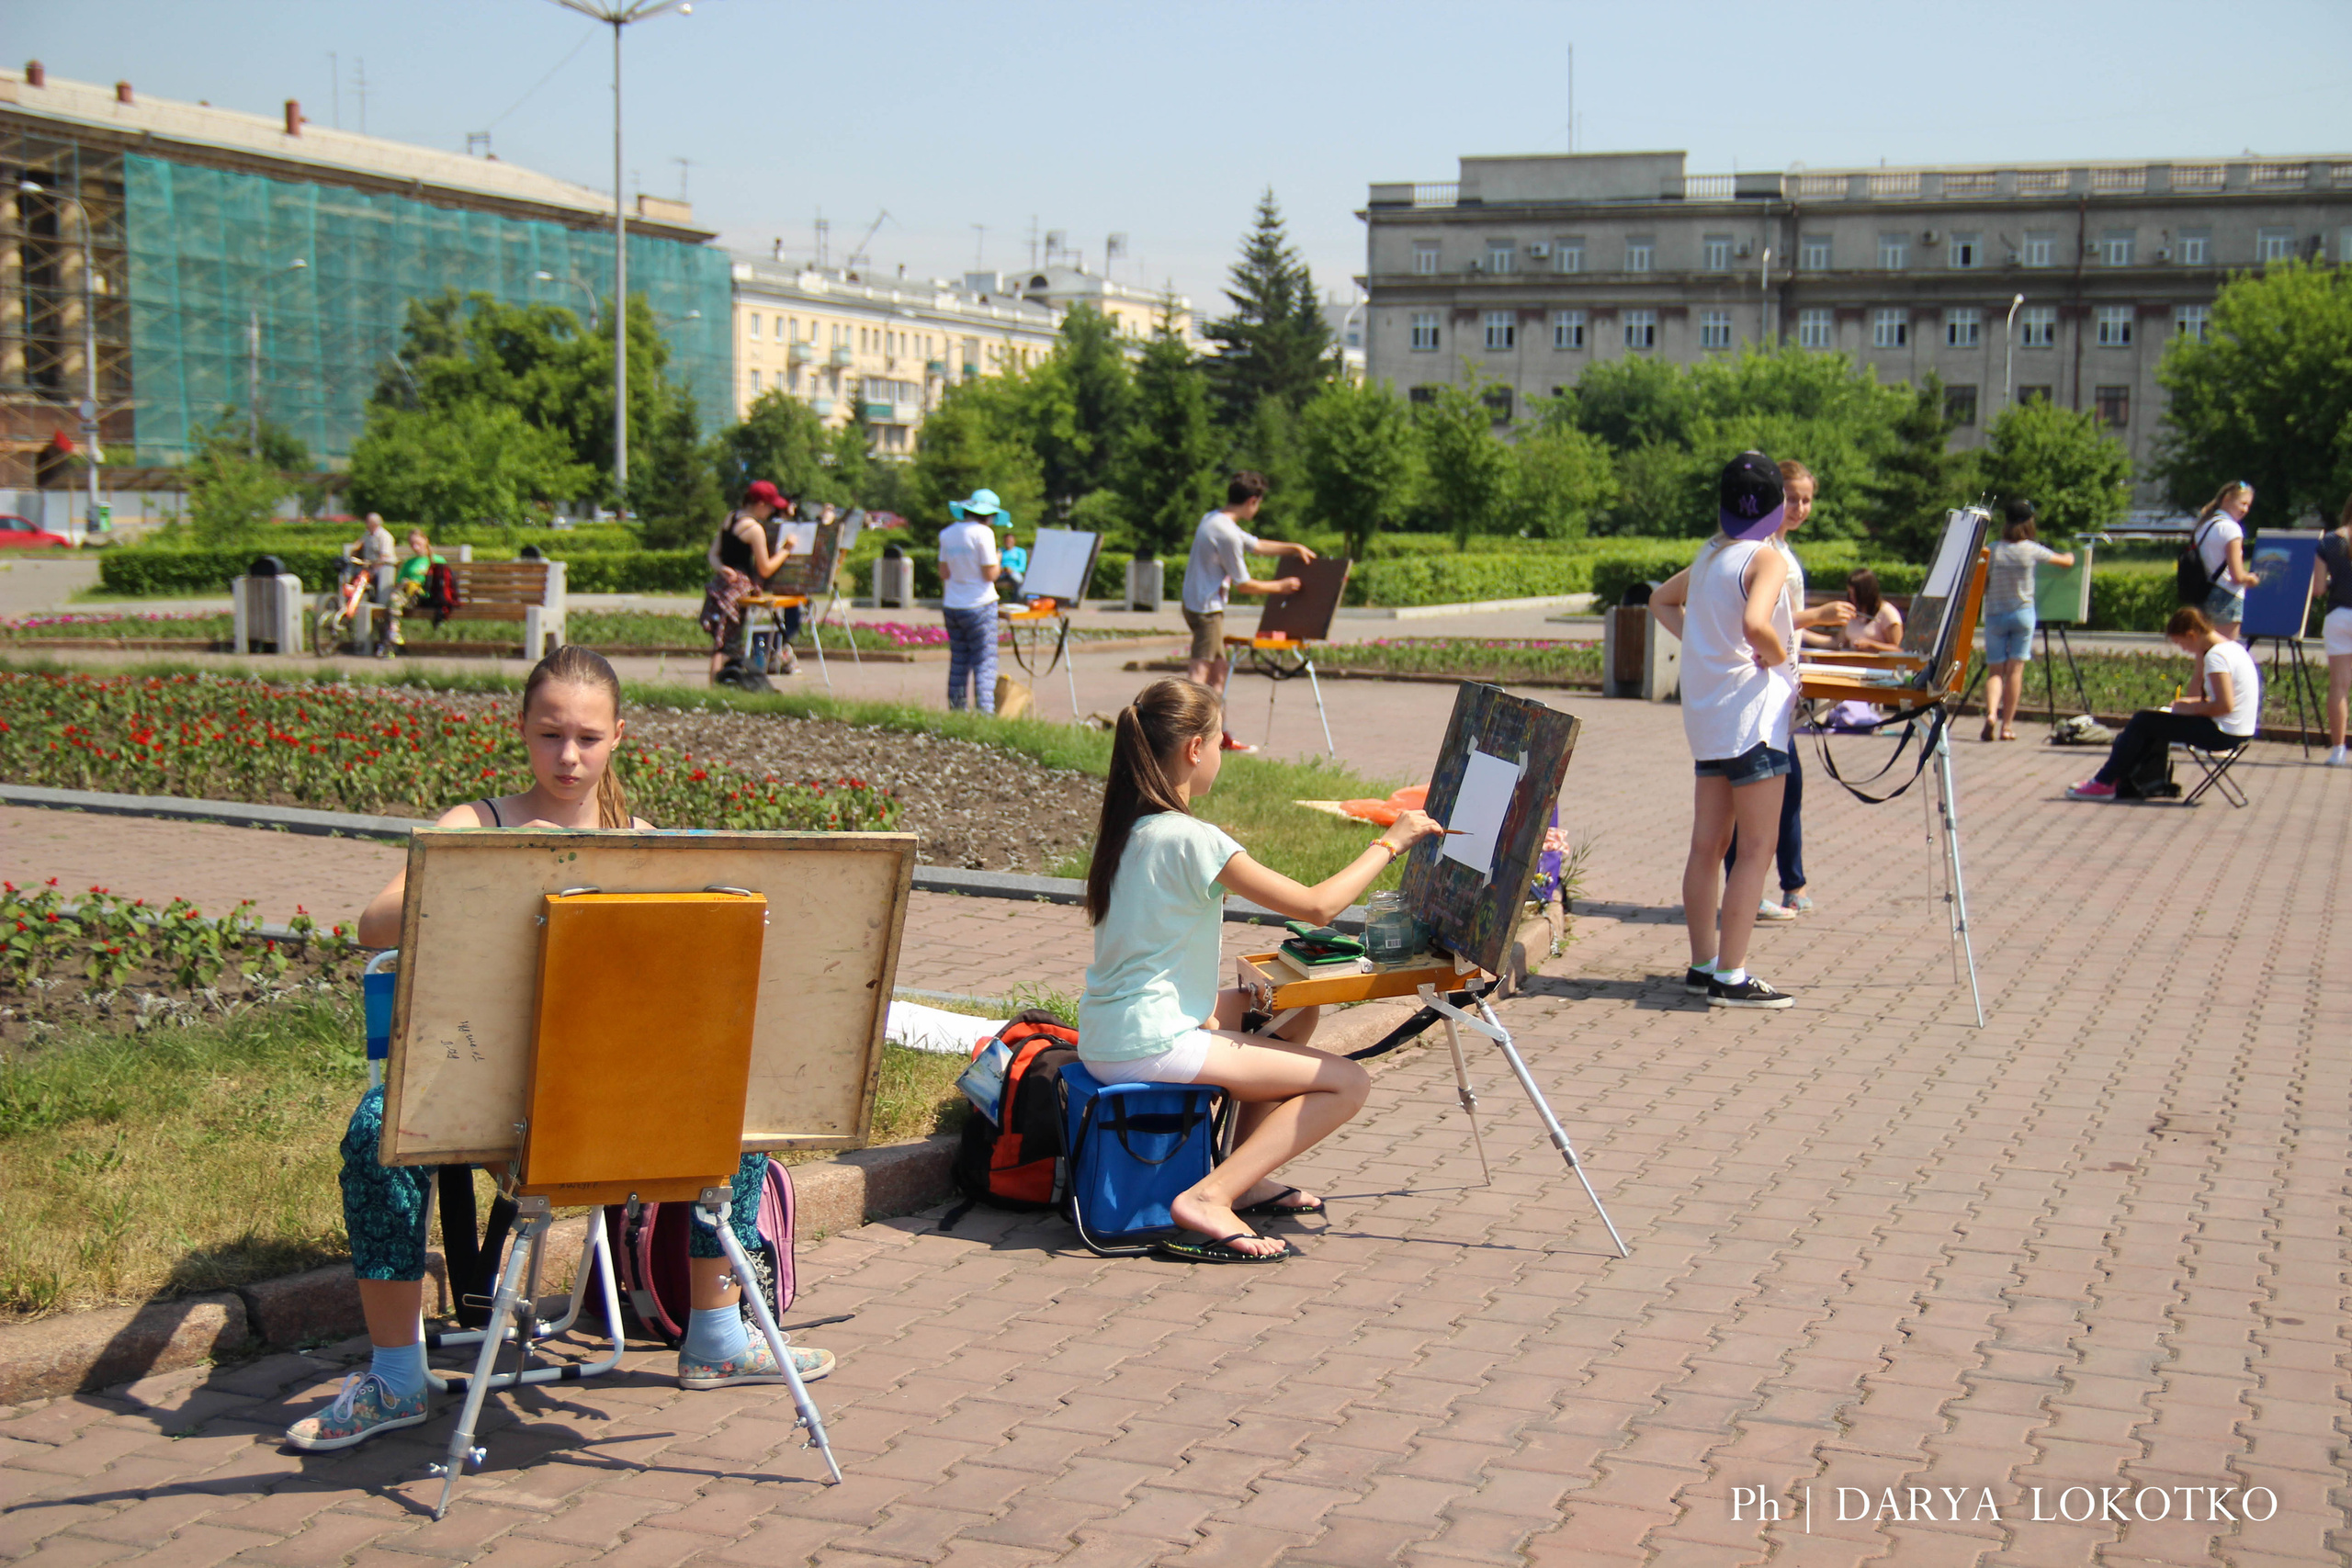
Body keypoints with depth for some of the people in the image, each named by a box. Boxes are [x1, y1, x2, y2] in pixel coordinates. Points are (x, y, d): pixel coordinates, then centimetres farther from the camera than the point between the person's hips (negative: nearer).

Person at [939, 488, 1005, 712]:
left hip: (952, 607, 6)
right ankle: (984, 711, -9)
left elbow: (944, 572, 12)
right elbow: (990, 574, -13)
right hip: (979, 605, -6)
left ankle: (956, 711, 12)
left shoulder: (947, 533, 7)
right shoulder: (983, 533, -12)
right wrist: (999, 565, 8)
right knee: (984, 663, -3)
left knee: (958, 662, 12)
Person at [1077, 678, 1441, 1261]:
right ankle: (1210, 1198, -15)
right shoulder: (1191, 839, -18)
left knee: (1294, 1008, 25)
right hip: (1150, 1048, -10)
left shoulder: (1124, 828, 9)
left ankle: (1245, 1176, 22)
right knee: (1349, 1083, -6)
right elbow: (1319, 906, -17)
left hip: (1105, 1038, 10)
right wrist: (1389, 843, -7)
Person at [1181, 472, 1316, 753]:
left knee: (1219, 670, 17)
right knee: (1200, 674, -11)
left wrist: (1294, 548, 25)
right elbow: (1243, 584, -14)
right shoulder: (1228, 534, -21)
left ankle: (1220, 736, 24)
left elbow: (1256, 545, 25)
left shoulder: (1213, 519, 10)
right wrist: (1280, 587, 0)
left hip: (1196, 603, 10)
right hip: (1207, 609, -10)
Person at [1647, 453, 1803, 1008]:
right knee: (1757, 847, -5)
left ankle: (1704, 965, 17)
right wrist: (1780, 657, -10)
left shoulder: (1708, 556, 11)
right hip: (1752, 715, -8)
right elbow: (1754, 625, -28)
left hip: (1708, 713, 8)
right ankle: (1731, 977, -7)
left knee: (1707, 844, 11)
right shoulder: (1767, 558, -12)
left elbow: (1662, 600, 27)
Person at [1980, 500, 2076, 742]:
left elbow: (1981, 586, -2)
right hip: (2022, 613, -1)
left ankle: (1991, 713, -22)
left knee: (1995, 670, 3)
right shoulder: (2032, 550, -3)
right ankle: (2007, 725, 1)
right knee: (2015, 669, 3)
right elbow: (2067, 562, 12)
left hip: (1995, 615, 1)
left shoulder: (1993, 550, -4)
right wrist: (2069, 557, 34)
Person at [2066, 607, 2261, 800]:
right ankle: (2118, 779, 20)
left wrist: (2192, 708, -12)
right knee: (2151, 723, 21)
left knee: (2143, 721, -3)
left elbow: (2225, 705, -26)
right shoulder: (2232, 647, 11)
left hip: (2222, 734, -10)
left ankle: (2104, 783, 4)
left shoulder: (2215, 655, -19)